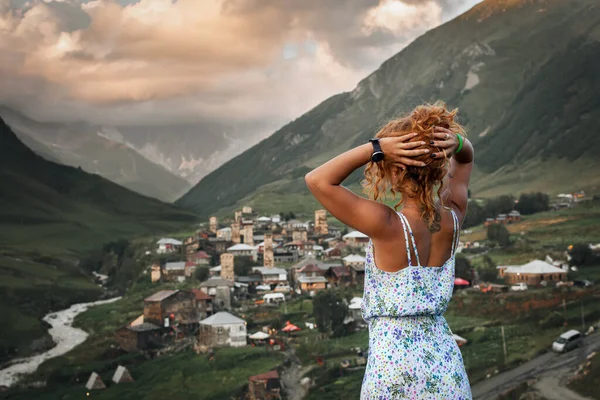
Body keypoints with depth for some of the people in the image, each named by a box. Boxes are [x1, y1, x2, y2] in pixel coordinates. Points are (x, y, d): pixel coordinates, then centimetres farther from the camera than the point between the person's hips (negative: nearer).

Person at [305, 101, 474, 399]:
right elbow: (466, 157, 15)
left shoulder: (388, 225, -19)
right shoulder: (453, 218, -3)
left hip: (395, 368, -5)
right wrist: (456, 142, -8)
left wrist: (376, 147, -21)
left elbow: (317, 180, -15)